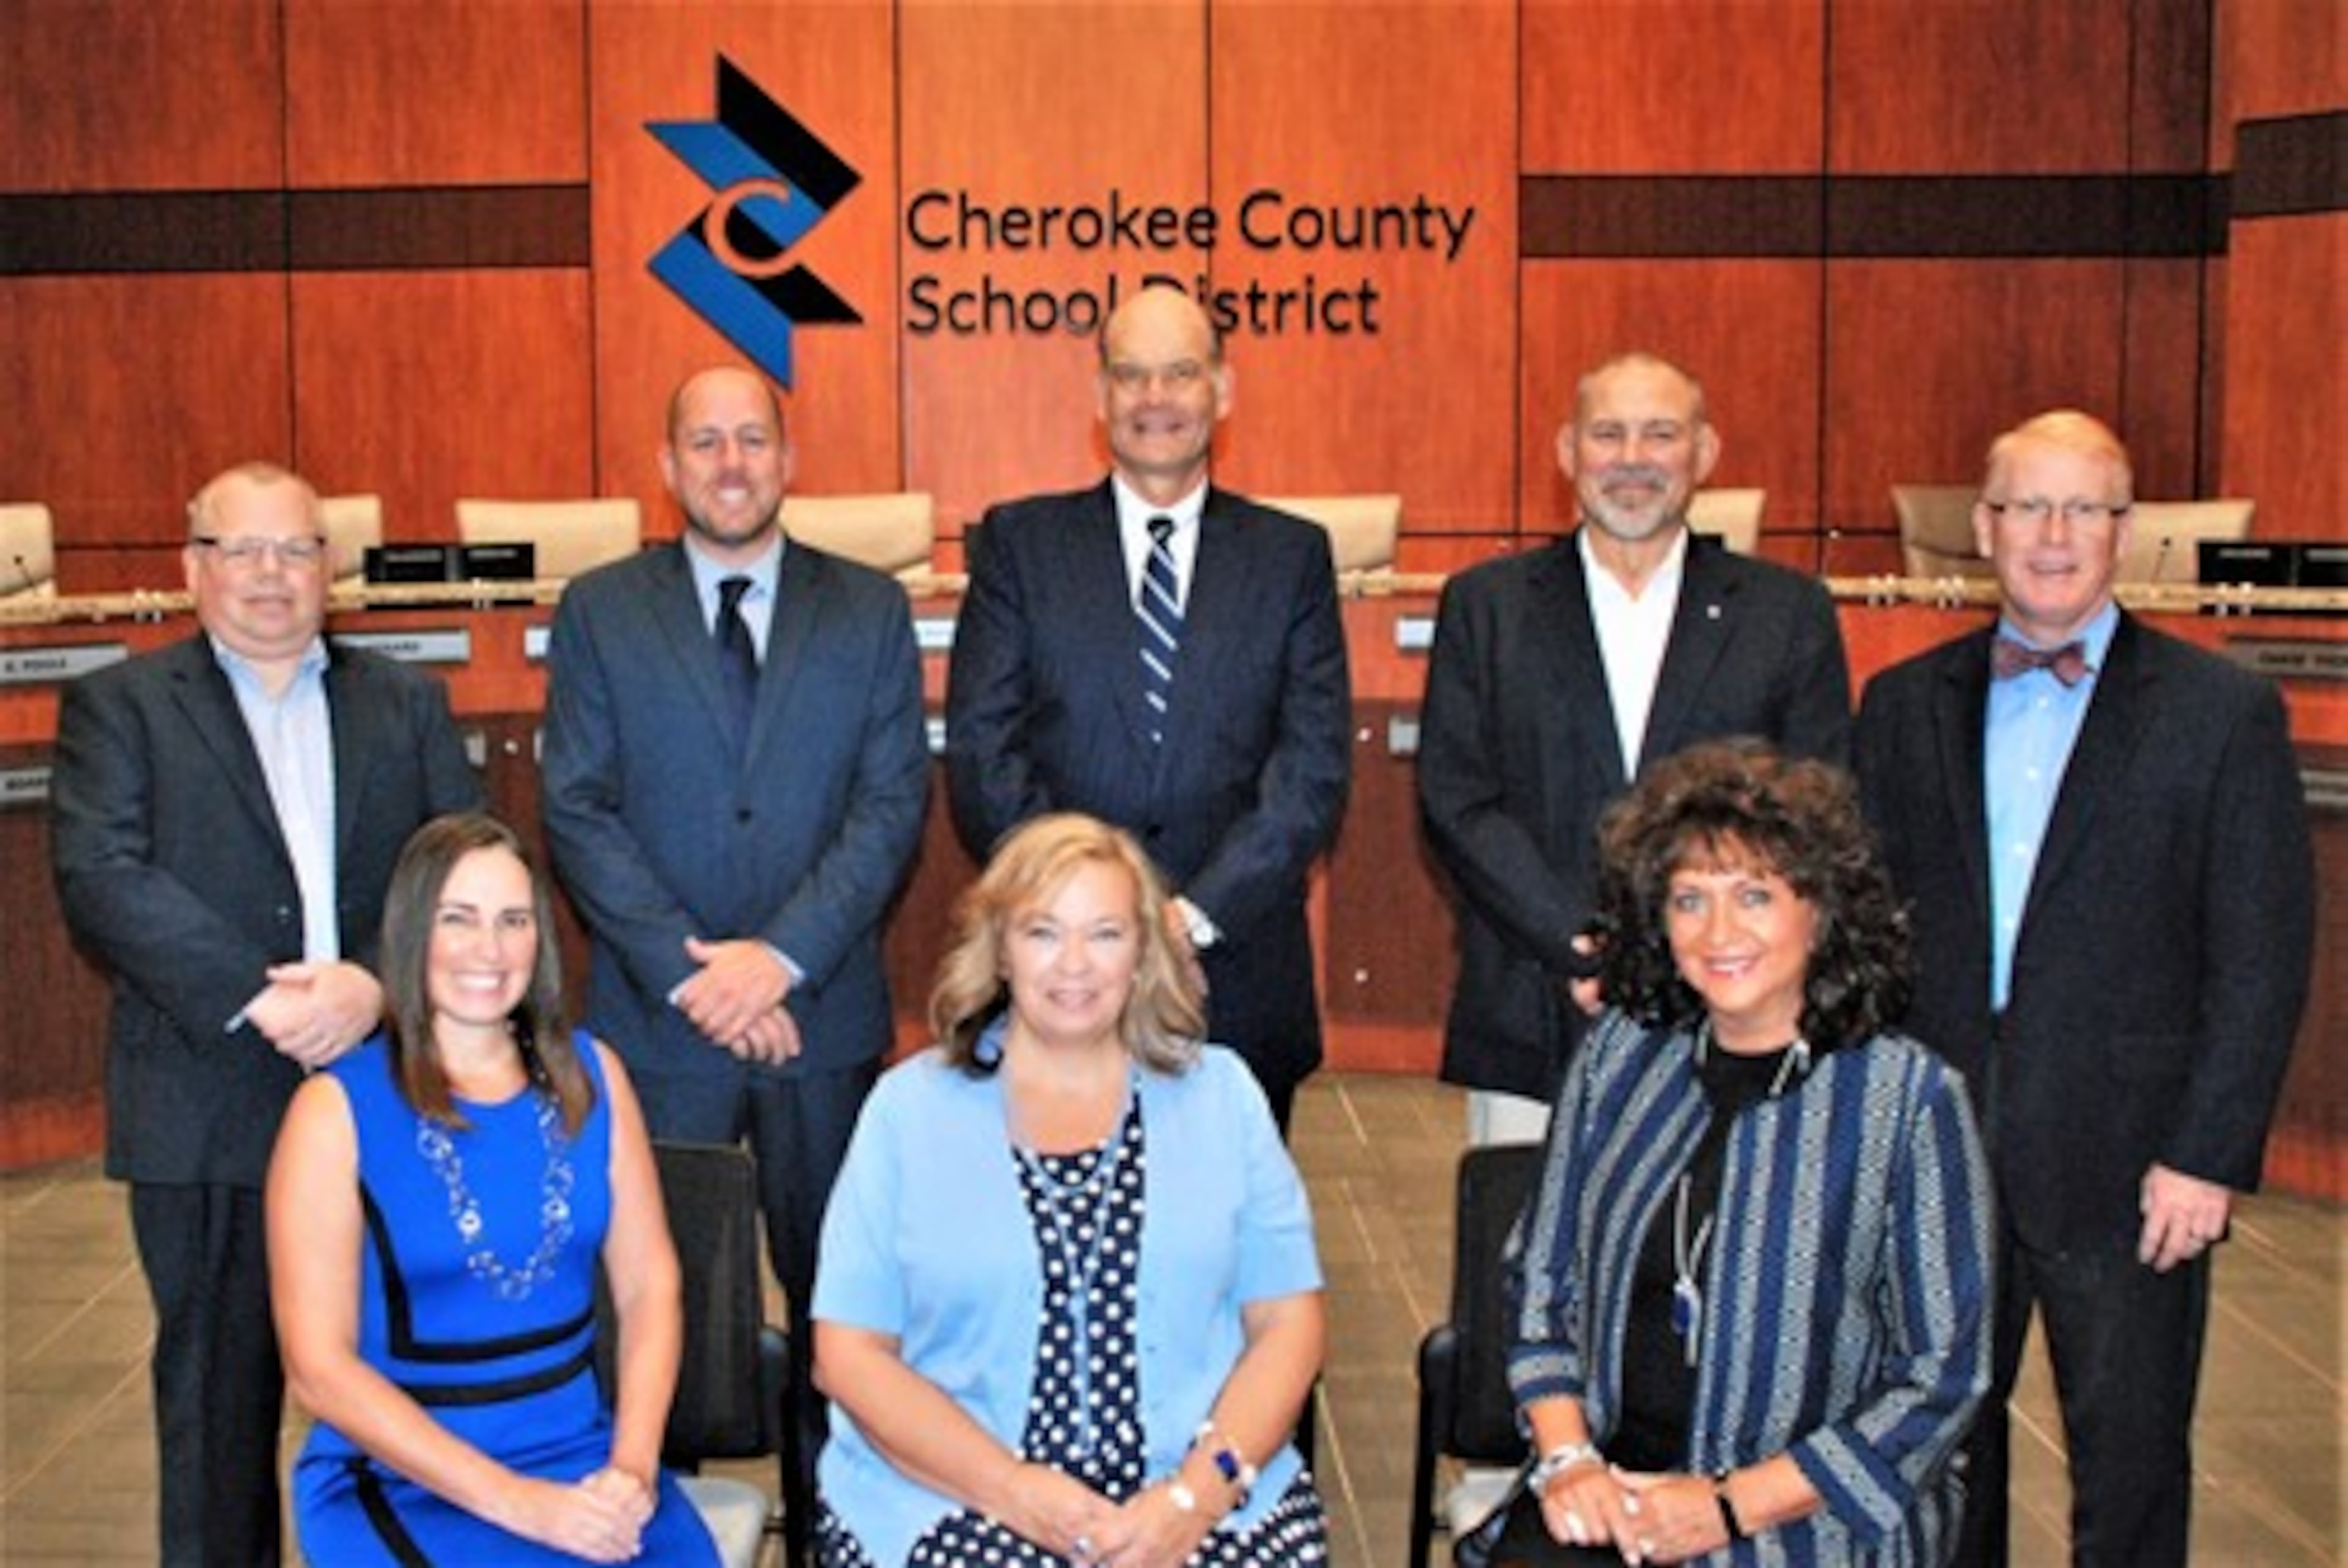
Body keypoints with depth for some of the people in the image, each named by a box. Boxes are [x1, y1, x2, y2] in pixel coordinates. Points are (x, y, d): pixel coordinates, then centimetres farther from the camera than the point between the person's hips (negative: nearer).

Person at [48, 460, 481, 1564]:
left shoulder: (407, 705, 13)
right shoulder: (118, 706, 6)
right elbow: (102, 876, -9)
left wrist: (376, 983, -15)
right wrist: (257, 1000, -17)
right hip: (209, 1113, -2)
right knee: (218, 1391, 8)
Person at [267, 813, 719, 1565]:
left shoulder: (589, 1075, 7)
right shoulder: (337, 1109, -5)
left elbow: (649, 1286, 5)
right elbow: (320, 1368, -8)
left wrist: (632, 1466, -11)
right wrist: (515, 1501, -15)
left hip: (581, 1451, 4)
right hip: (403, 1473, -3)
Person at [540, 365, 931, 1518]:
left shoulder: (869, 610, 5)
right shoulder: (599, 611, 4)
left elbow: (894, 803, -2)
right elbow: (578, 809, -3)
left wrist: (781, 956, -14)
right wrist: (689, 971, -12)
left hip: (824, 1019, 1)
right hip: (654, 1022, 0)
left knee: (835, 1291, 10)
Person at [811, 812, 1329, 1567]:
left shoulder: (1221, 1094, 11)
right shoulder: (909, 1106, 7)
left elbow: (1287, 1321, 7)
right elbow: (850, 1351, 2)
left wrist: (1201, 1490, -9)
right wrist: (1016, 1489, -10)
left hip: (1208, 1503, 2)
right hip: (955, 1501, -1)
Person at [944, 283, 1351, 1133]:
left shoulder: (1292, 555, 7)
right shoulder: (1019, 542, 6)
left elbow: (1316, 766, -1)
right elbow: (982, 752, -1)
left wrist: (1197, 914, -12)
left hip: (1239, 976, 1)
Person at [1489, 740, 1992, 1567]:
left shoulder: (1910, 1097, -4)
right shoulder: (1620, 1054, 6)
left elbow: (1941, 1375, -4)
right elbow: (1540, 1277, 12)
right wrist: (1566, 1457, -4)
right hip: (1613, 1491, 3)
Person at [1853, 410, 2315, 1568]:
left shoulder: (2223, 711, -3)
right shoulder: (1906, 704, 7)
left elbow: (2263, 954, -5)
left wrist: (2210, 1155, -11)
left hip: (2128, 1165, -3)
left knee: (2131, 1466, 9)